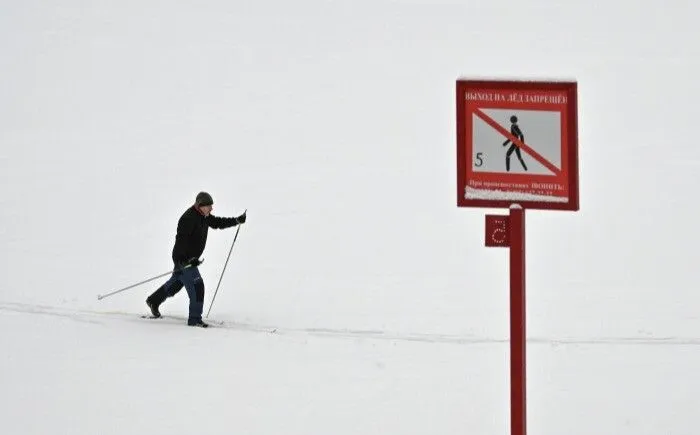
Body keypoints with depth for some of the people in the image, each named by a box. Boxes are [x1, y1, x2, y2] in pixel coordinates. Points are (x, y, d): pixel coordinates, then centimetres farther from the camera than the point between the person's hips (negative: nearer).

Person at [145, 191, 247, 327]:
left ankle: (154, 301, 46)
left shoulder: (204, 216, 4)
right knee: (196, 286, -13)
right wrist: (189, 259, -33)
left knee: (176, 283, 26)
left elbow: (217, 223, 19)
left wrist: (237, 220, 10)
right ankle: (194, 319, -8)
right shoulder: (189, 218, -24)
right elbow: (181, 239, -28)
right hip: (183, 259, -10)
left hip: (191, 258, 10)